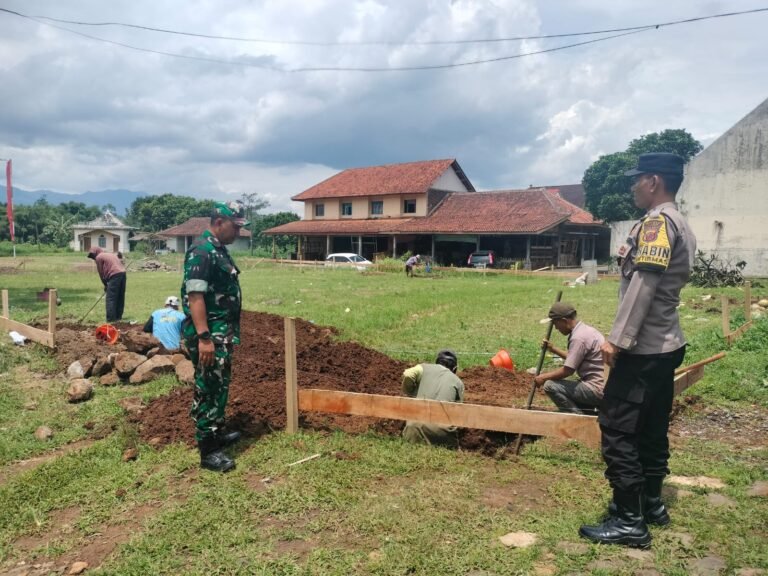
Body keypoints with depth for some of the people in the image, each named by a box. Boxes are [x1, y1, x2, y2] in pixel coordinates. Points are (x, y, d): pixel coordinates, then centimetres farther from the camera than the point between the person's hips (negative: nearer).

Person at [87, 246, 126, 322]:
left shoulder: (98, 257, 7)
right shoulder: (110, 254, 30)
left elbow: (101, 272, 7)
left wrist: (105, 284, 19)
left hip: (115, 275, -8)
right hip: (122, 273, 8)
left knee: (111, 298, -2)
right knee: (120, 297, 14)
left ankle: (111, 318, -4)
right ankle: (119, 316, 20)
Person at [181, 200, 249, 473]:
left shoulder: (219, 249, 13)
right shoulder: (201, 251, -18)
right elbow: (194, 296, -25)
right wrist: (204, 337, -29)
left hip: (223, 333, 10)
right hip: (209, 335, -10)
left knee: (219, 386, 20)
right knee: (208, 389, -2)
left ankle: (217, 432, 35)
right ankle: (208, 451, 7)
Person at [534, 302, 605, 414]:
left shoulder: (578, 337, -19)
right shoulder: (585, 329, 11)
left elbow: (567, 370, -18)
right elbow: (573, 359, 26)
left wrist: (544, 377, -5)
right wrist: (553, 349, 24)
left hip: (598, 390, -10)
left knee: (550, 385, -15)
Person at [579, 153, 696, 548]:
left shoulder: (656, 222, -14)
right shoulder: (680, 225, 17)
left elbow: (644, 285, -23)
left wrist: (618, 338, -23)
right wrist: (631, 257, 14)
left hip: (644, 347, -10)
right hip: (666, 344, 10)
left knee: (617, 428, -5)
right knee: (652, 427, 17)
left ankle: (630, 522, 1)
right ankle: (651, 503, 29)